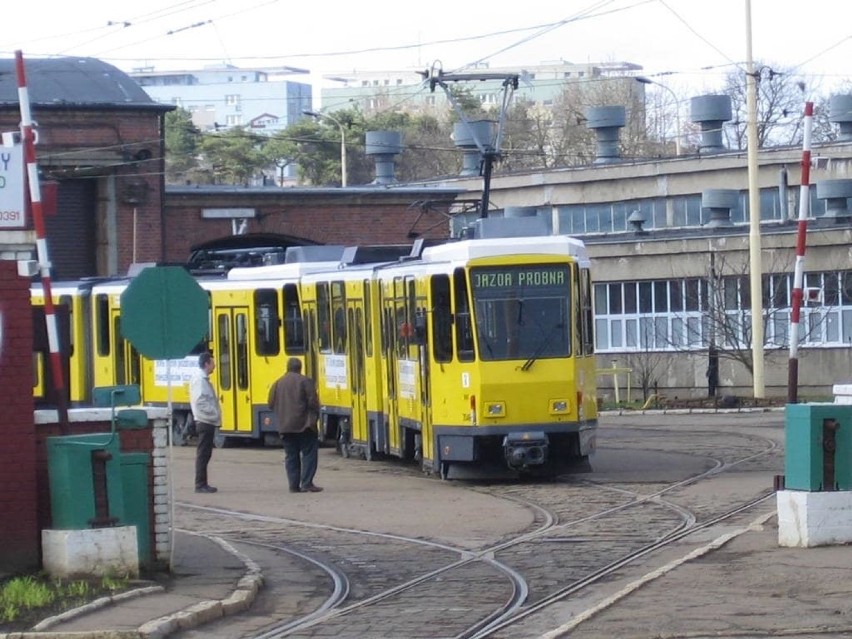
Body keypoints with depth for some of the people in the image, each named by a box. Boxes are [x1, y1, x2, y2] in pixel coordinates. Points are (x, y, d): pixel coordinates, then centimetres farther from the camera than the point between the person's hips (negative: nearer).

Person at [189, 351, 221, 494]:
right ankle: (200, 484, -5)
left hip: (207, 422, 10)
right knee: (203, 454, -7)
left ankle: (202, 484, 15)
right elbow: (200, 402, -23)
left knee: (205, 454, 12)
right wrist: (213, 414, -20)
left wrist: (215, 415, 12)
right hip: (205, 422, -10)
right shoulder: (200, 380, -14)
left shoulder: (203, 379, 16)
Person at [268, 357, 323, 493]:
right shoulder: (305, 381, -7)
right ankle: (307, 483, -8)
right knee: (309, 453, 0)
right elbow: (313, 401, -11)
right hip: (304, 425, -5)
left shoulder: (278, 383, 8)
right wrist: (315, 415, 5)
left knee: (291, 456, 9)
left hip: (284, 426, 5)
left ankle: (294, 485, 6)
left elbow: (272, 404, 8)